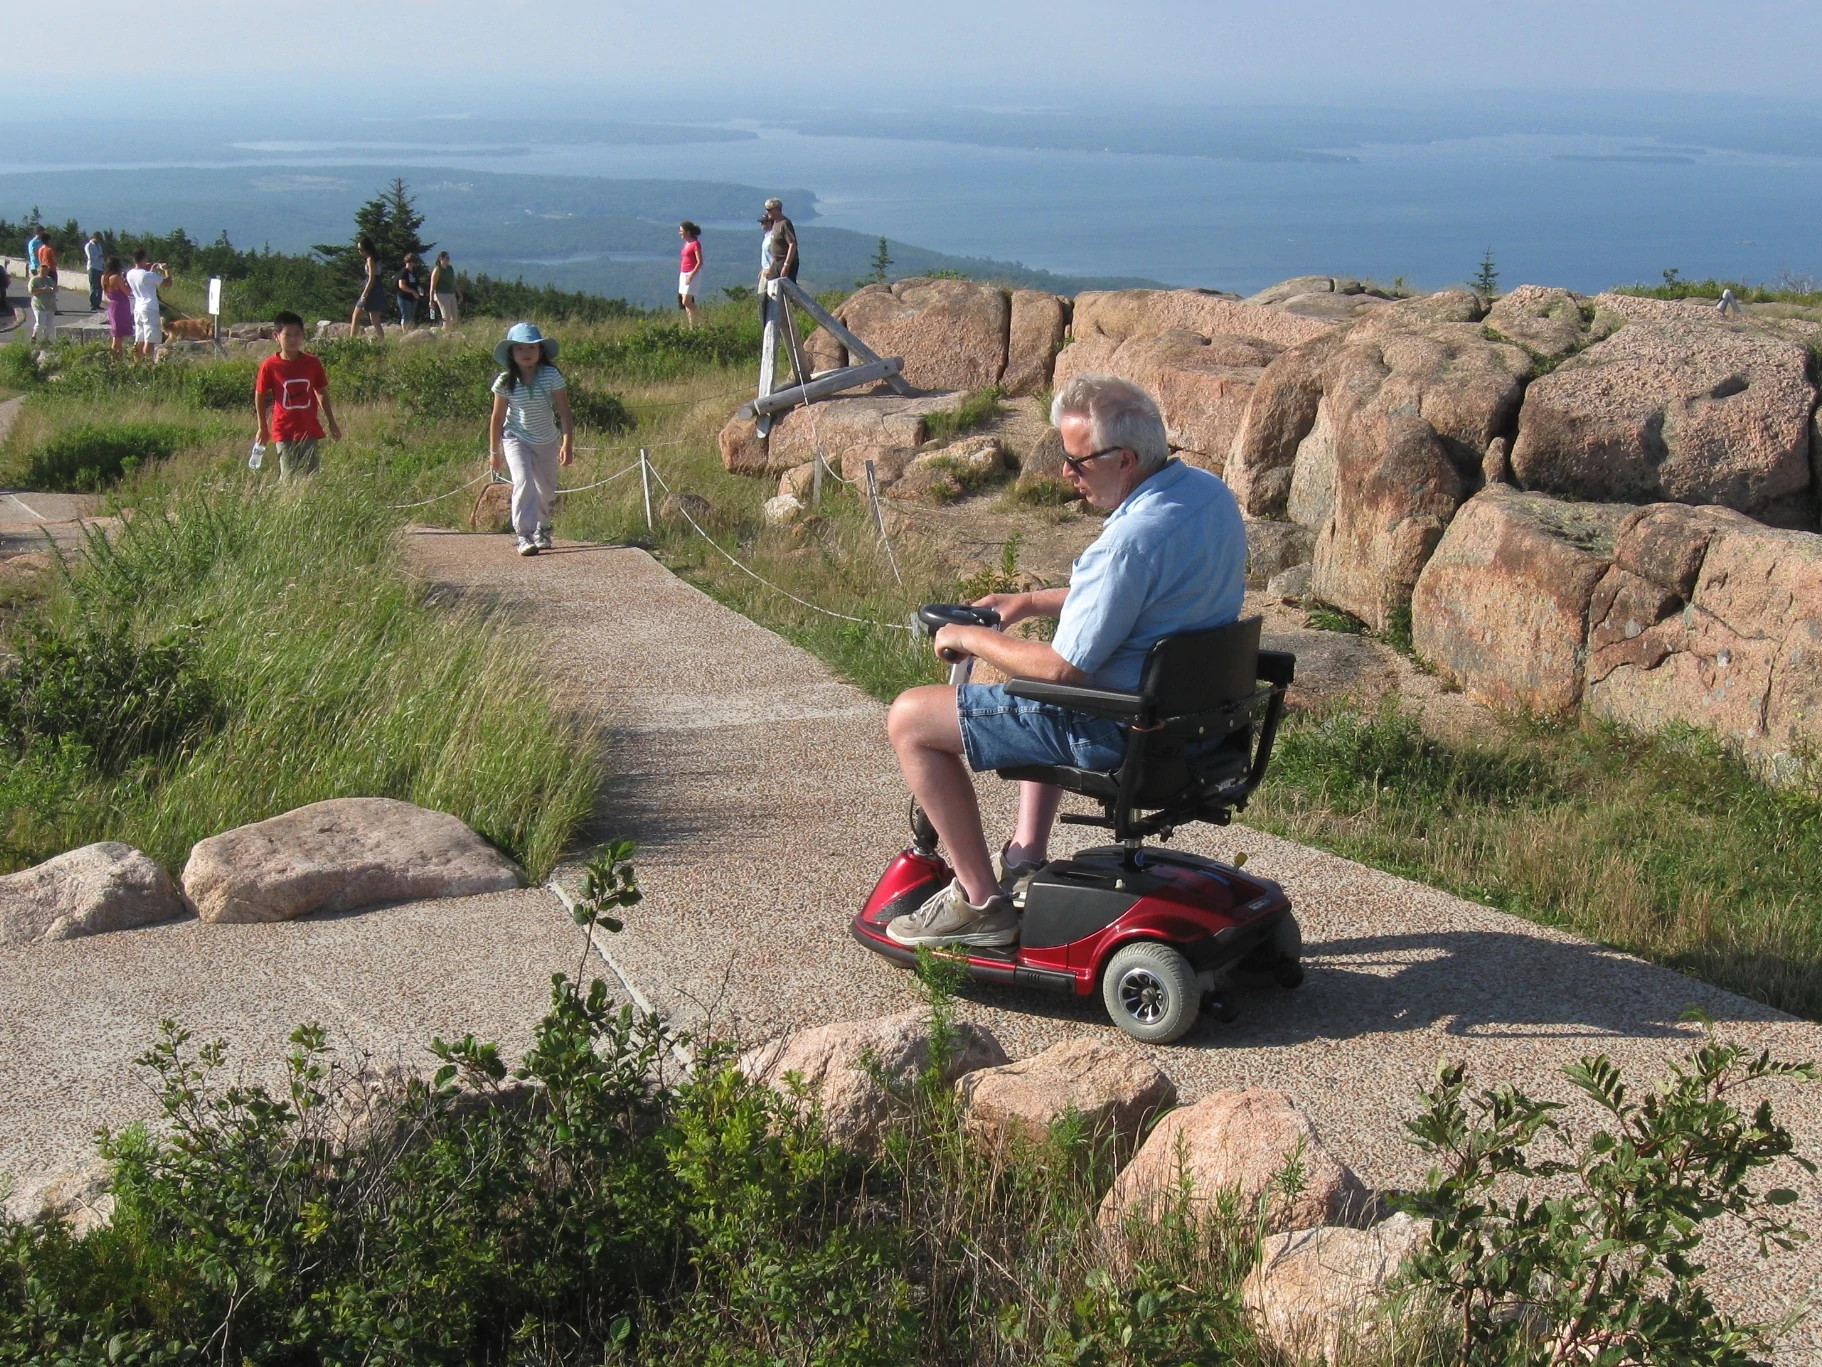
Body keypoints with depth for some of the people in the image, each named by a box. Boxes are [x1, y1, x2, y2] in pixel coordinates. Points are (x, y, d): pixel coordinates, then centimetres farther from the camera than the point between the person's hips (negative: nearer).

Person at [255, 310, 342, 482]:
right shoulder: (270, 365, -7)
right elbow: (260, 396, 3)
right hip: (284, 431, -2)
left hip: (310, 430, 2)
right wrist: (263, 428, 5)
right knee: (288, 477, 1)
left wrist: (331, 422, 14)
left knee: (310, 476, 5)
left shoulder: (312, 363, -1)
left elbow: (322, 393, 11)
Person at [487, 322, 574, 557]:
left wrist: (567, 444, -20)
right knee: (523, 482, -22)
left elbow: (565, 413, -14)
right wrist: (494, 451, 0)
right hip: (516, 440, -2)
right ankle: (525, 535, -19)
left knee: (546, 490, 14)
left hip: (547, 442, 2)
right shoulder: (505, 382, -15)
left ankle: (542, 529, 39)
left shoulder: (552, 376, -16)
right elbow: (497, 418, -4)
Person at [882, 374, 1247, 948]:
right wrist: (1032, 602, 15)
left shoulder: (1132, 540, -29)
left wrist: (969, 638, -9)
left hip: (1116, 729, -10)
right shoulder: (1210, 491, 1)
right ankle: (1026, 856, 35)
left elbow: (1064, 668, -23)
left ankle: (981, 901, 4)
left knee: (910, 718, -1)